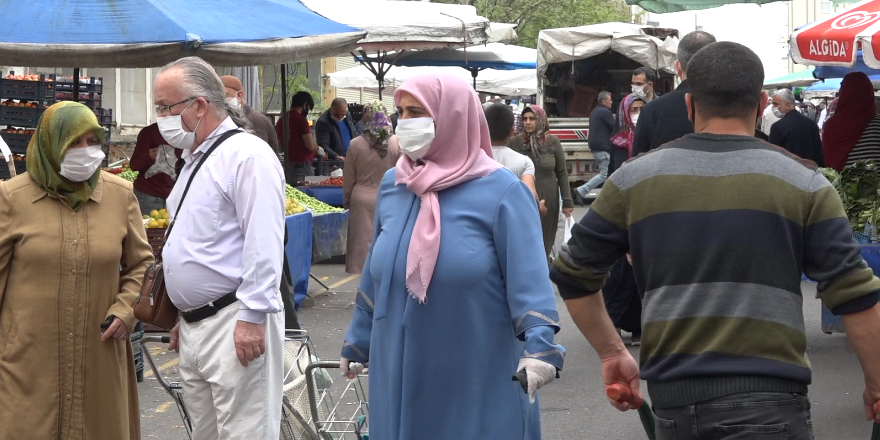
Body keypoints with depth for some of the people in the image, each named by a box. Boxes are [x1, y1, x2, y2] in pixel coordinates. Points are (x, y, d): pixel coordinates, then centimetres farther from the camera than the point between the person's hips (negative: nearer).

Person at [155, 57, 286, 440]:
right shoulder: (194, 159, 18)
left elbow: (263, 246, -19)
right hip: (194, 326, 10)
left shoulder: (247, 156, -13)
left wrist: (251, 317, -22)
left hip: (234, 323, -10)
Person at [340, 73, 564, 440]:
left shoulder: (499, 192, -8)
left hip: (480, 380, -5)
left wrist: (539, 345, -29)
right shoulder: (392, 186, 8)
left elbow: (528, 276, -16)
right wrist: (357, 343, 23)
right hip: (401, 376, 5)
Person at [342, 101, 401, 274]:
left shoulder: (356, 144, -6)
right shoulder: (396, 143, -7)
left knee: (362, 243, 6)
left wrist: (346, 201, 16)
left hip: (362, 201, 0)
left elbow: (349, 179, 2)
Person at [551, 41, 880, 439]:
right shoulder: (803, 183, 0)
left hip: (671, 395, 3)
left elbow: (573, 276, 13)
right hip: (767, 399, -3)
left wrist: (612, 353, 24)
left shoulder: (634, 179, 6)